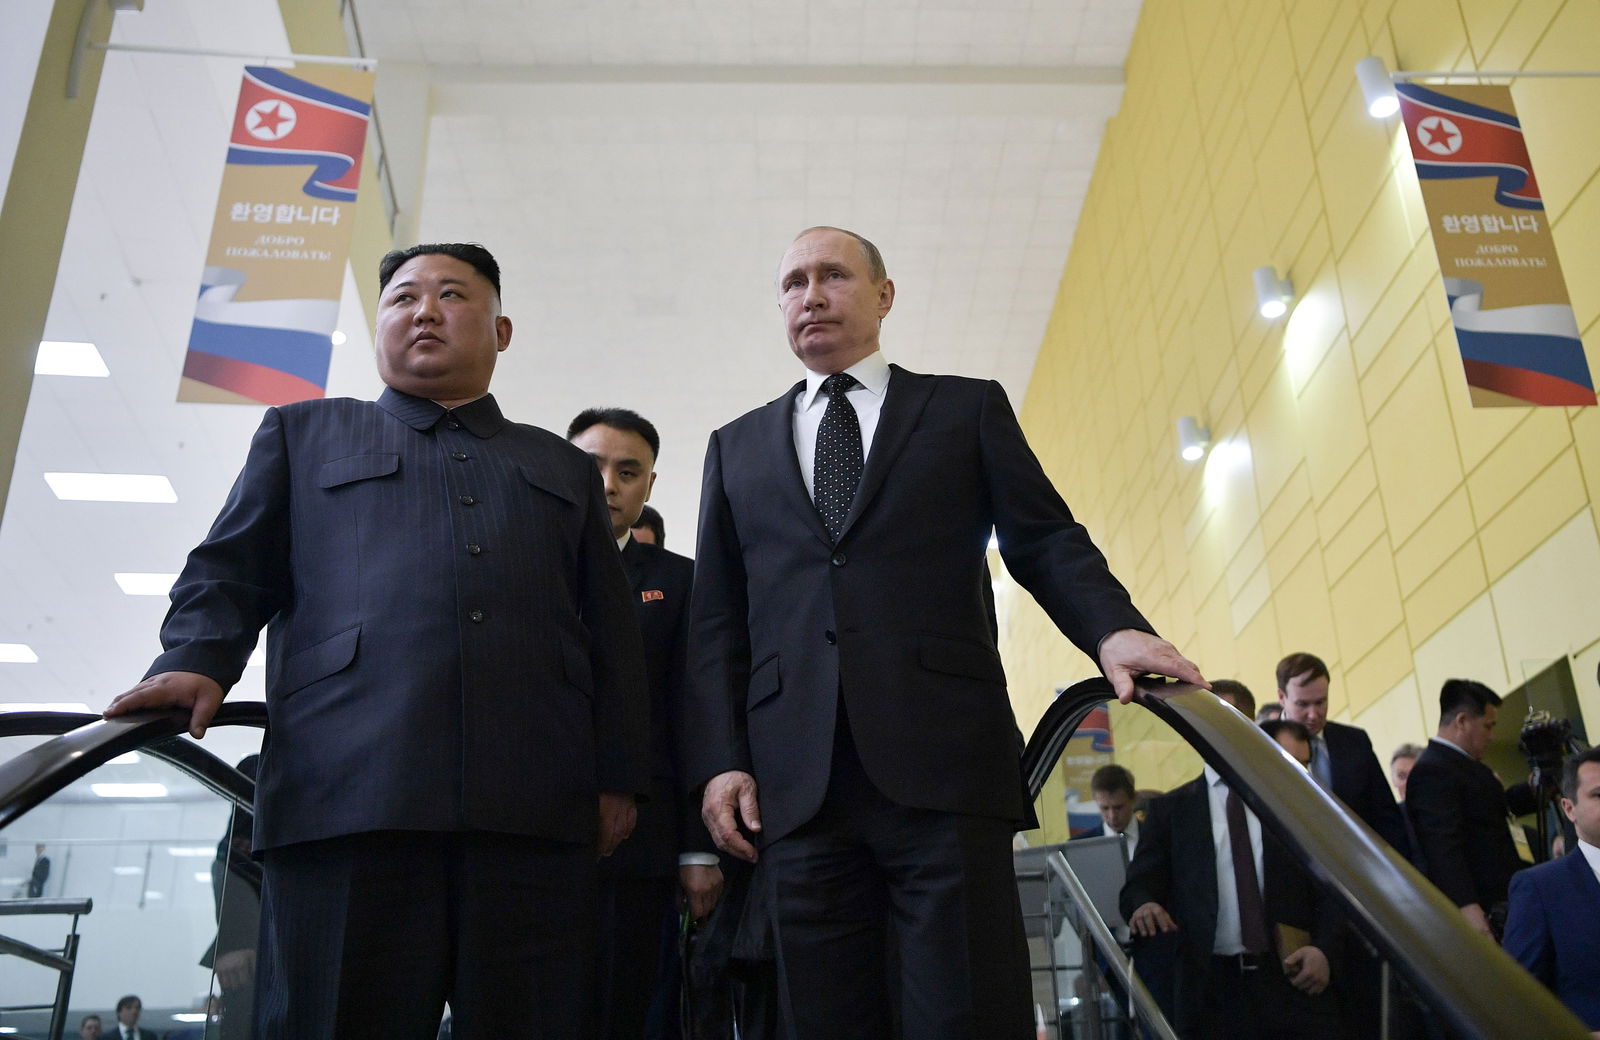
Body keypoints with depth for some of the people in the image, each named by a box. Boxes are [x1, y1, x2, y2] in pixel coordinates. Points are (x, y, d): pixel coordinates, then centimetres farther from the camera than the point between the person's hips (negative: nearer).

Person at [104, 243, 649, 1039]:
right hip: (347, 797, -1)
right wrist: (194, 662, -7)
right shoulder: (304, 434, 25)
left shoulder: (564, 469, 27)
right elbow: (230, 570, 15)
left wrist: (619, 778, 9)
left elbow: (611, 636, 20)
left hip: (536, 813, 2)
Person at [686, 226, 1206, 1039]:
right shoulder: (737, 448, 21)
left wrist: (1112, 628, -13)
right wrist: (721, 760, 2)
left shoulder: (968, 409, 16)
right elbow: (716, 621, 15)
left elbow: (1047, 540, 8)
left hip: (945, 763, -2)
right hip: (796, 782, 2)